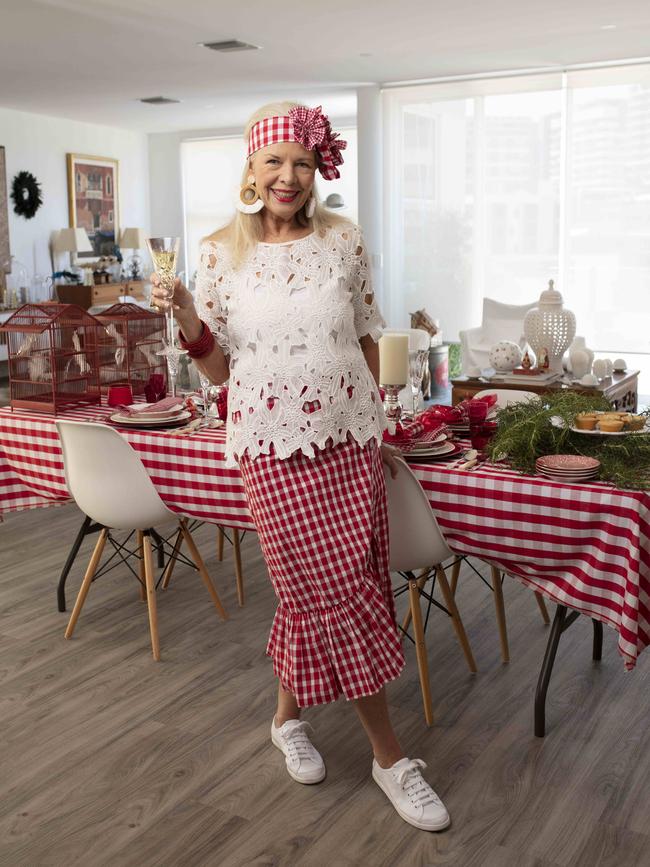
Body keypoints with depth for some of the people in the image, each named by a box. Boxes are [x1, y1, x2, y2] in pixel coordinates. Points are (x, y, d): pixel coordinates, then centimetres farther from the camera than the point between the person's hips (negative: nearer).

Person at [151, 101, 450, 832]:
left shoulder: (344, 240, 3)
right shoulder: (220, 254, -1)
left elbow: (366, 338, 12)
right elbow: (218, 369, 3)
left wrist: (376, 426, 14)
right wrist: (187, 319, -16)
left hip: (349, 437, 3)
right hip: (275, 445, -2)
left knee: (323, 592, 8)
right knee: (340, 593, -1)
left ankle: (288, 711, 36)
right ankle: (389, 754, 16)